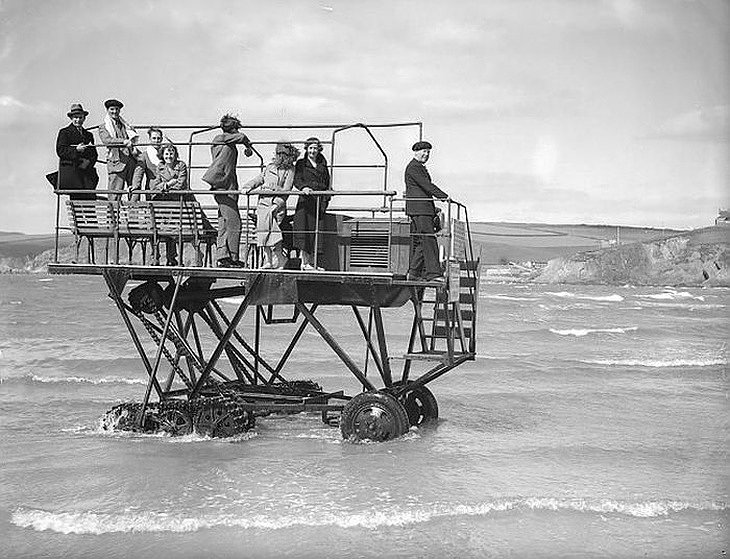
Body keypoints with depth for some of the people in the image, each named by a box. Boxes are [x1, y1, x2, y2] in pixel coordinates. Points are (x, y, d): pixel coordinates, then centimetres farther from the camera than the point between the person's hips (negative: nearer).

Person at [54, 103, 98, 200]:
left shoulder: (88, 135, 24)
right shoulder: (64, 132, 9)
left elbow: (94, 154, 17)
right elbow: (60, 151, -3)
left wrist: (88, 161, -4)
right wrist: (76, 150, -16)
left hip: (87, 171, 4)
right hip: (70, 171, -4)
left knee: (91, 198, -13)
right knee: (76, 198, -14)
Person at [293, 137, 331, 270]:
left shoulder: (322, 165, 18)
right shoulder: (301, 164, 7)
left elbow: (327, 184, 20)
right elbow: (297, 179, -6)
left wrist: (326, 199, 5)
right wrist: (303, 187, -26)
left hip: (319, 202, 4)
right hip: (305, 201, -4)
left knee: (316, 231, 2)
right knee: (304, 230, -9)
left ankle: (312, 262, 7)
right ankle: (304, 262, -8)